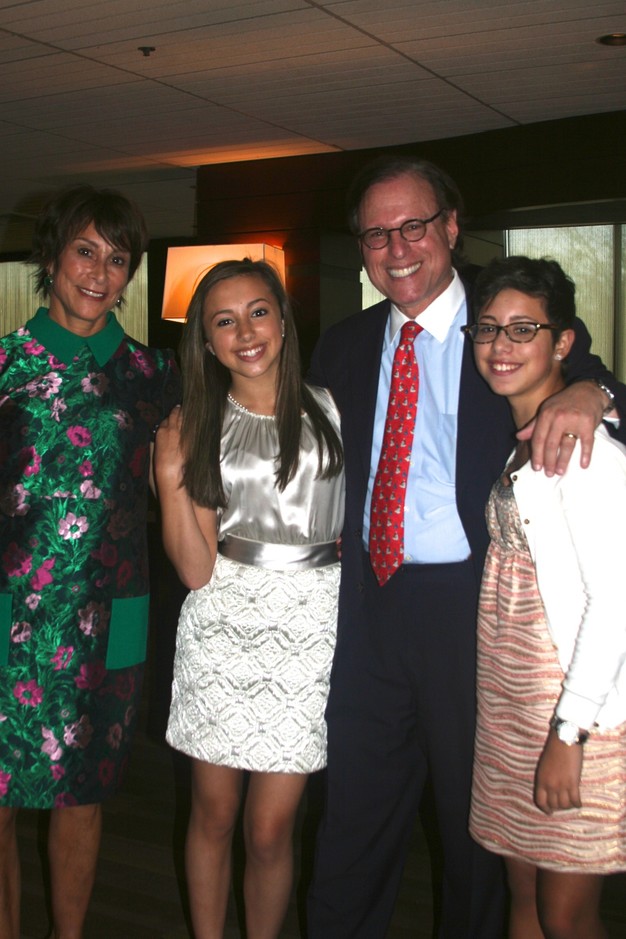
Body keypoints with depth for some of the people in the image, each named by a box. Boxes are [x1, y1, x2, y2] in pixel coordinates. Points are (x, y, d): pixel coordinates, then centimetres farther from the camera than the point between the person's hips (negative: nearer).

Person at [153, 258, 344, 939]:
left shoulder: (329, 408, 5)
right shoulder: (197, 426, 5)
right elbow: (195, 569, -4)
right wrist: (169, 474, -13)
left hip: (308, 627, -1)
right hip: (222, 625, 1)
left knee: (269, 831, 4)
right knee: (212, 815, 12)